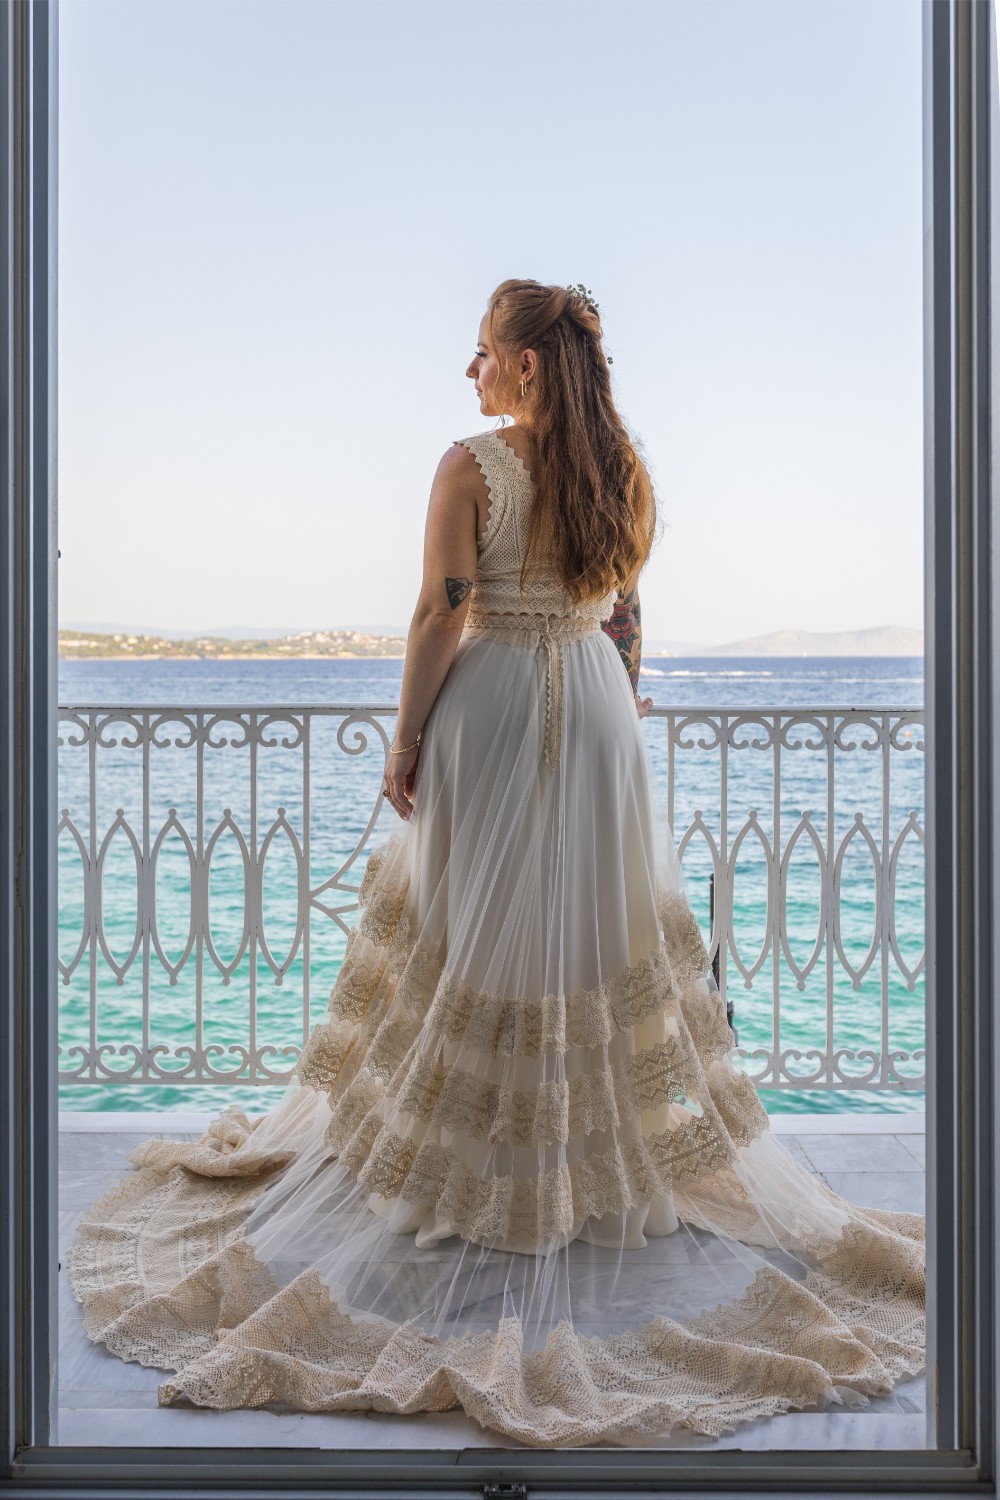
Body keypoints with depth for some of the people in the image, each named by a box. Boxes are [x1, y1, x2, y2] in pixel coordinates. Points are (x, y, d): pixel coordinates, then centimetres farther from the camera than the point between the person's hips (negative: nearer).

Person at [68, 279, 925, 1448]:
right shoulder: (621, 472, 5)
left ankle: (464, 1180, 16)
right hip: (597, 709, 5)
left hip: (492, 705, -5)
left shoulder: (471, 466, -12)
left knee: (474, 936, 5)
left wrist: (405, 742, -7)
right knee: (600, 934, 11)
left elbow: (443, 616, -15)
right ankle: (616, 1166, 20)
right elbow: (626, 620, 9)